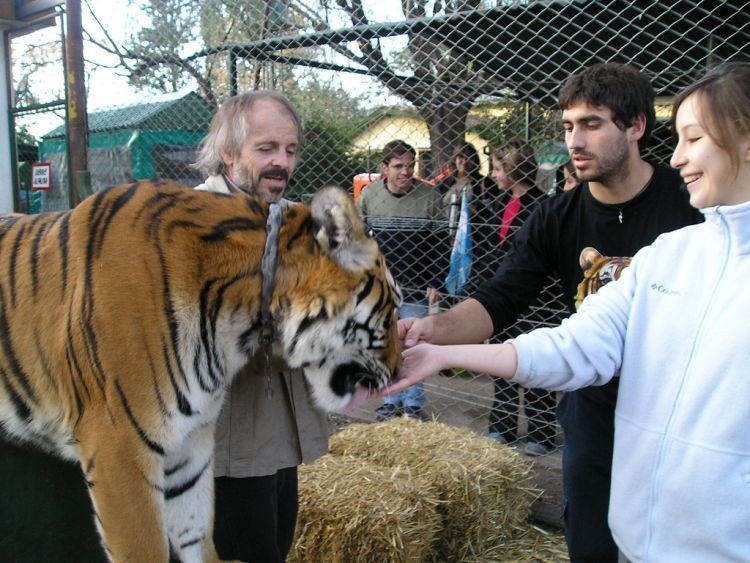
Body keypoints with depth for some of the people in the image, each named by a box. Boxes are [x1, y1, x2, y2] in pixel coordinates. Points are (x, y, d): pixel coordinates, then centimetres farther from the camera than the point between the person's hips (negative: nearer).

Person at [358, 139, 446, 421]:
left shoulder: (430, 196, -6)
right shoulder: (369, 194, 0)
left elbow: (439, 244, -2)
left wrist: (435, 284, -6)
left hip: (416, 288, -2)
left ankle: (414, 403, 19)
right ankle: (391, 400, 25)